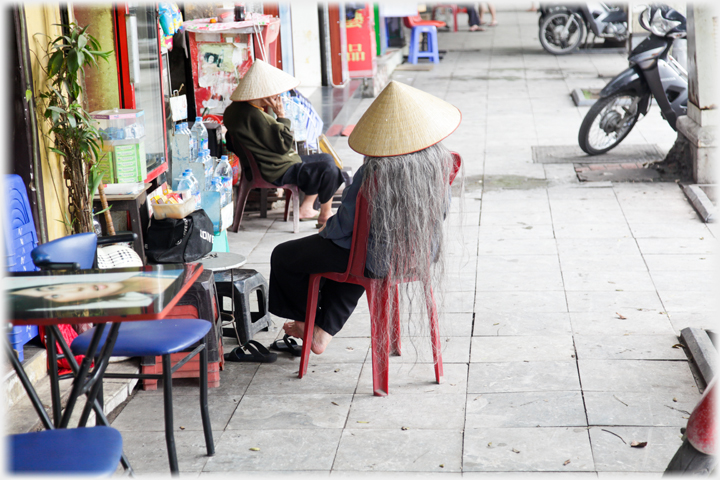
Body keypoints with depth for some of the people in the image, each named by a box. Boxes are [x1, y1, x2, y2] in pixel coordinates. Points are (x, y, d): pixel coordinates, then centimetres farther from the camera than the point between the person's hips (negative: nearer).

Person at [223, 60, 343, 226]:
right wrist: (281, 116, -17)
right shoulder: (254, 117, -28)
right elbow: (283, 145, -24)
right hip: (277, 171, -11)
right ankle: (325, 217, 4)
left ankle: (306, 207, 22)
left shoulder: (235, 109, 4)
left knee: (326, 158, 18)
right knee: (328, 169, -17)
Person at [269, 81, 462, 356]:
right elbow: (441, 210, 2)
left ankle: (309, 320, 41)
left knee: (283, 257, 16)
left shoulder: (372, 175, -31)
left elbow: (344, 226, -19)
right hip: (421, 256, 7)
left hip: (376, 261, -6)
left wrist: (325, 229, 4)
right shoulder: (439, 161, -14)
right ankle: (323, 332, 42)